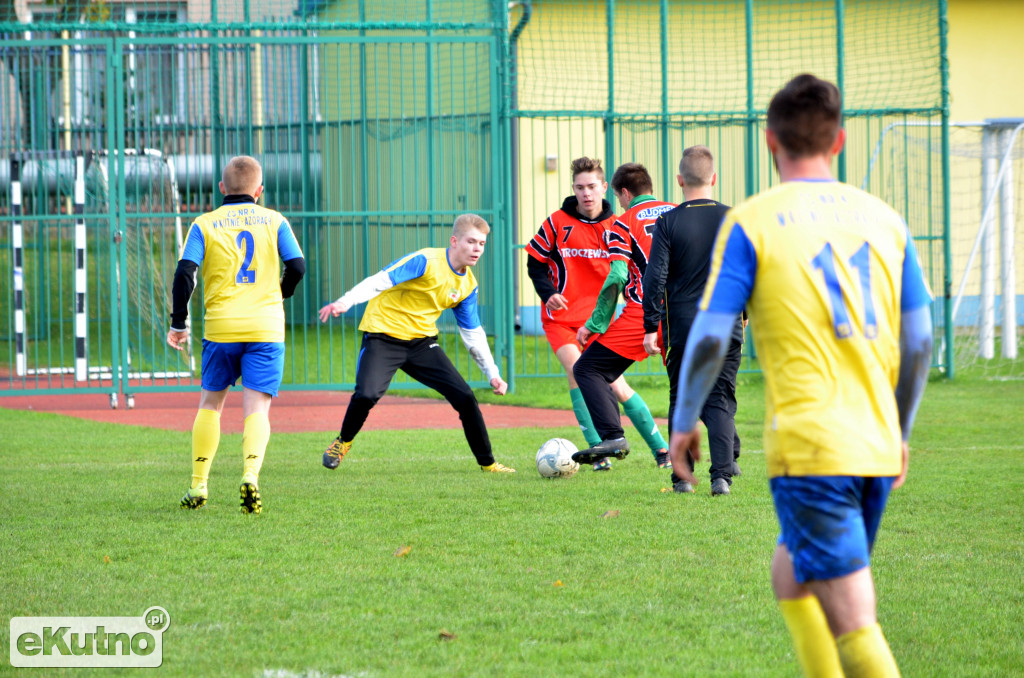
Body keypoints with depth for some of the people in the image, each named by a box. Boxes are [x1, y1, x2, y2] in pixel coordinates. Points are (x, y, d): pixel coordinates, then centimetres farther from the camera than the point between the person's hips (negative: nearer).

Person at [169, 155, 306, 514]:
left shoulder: (205, 224, 5)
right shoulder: (274, 221, 7)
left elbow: (185, 273, -5)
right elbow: (297, 267, 0)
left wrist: (178, 323, 1)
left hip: (221, 327, 0)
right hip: (266, 328, 0)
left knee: (210, 403, 17)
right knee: (256, 408, -2)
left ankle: (198, 485, 15)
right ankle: (251, 474, -27)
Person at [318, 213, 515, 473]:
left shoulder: (467, 285, 6)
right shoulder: (426, 261, -16)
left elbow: (473, 334, 16)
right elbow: (381, 281, -26)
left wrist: (492, 374, 13)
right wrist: (345, 302, -41)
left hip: (422, 340, 6)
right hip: (383, 335, -6)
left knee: (464, 397, -4)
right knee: (367, 394, -28)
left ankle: (487, 463, 12)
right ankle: (343, 442, 3)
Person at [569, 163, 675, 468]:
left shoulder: (624, 223, 3)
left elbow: (616, 278, -8)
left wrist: (594, 324, -3)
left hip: (643, 313, -5)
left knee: (587, 370, 2)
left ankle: (613, 437, -15)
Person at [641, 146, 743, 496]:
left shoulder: (667, 222, -5)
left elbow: (655, 277, -8)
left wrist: (651, 327, -4)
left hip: (682, 328, -1)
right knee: (720, 400, 3)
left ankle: (682, 476, 12)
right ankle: (722, 473, -11)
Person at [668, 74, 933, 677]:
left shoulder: (751, 222, -4)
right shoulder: (885, 220, 9)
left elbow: (710, 337, -6)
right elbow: (919, 344, 10)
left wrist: (684, 422, 9)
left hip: (807, 446, -5)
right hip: (875, 448, 5)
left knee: (853, 626, -7)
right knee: (792, 573, 26)